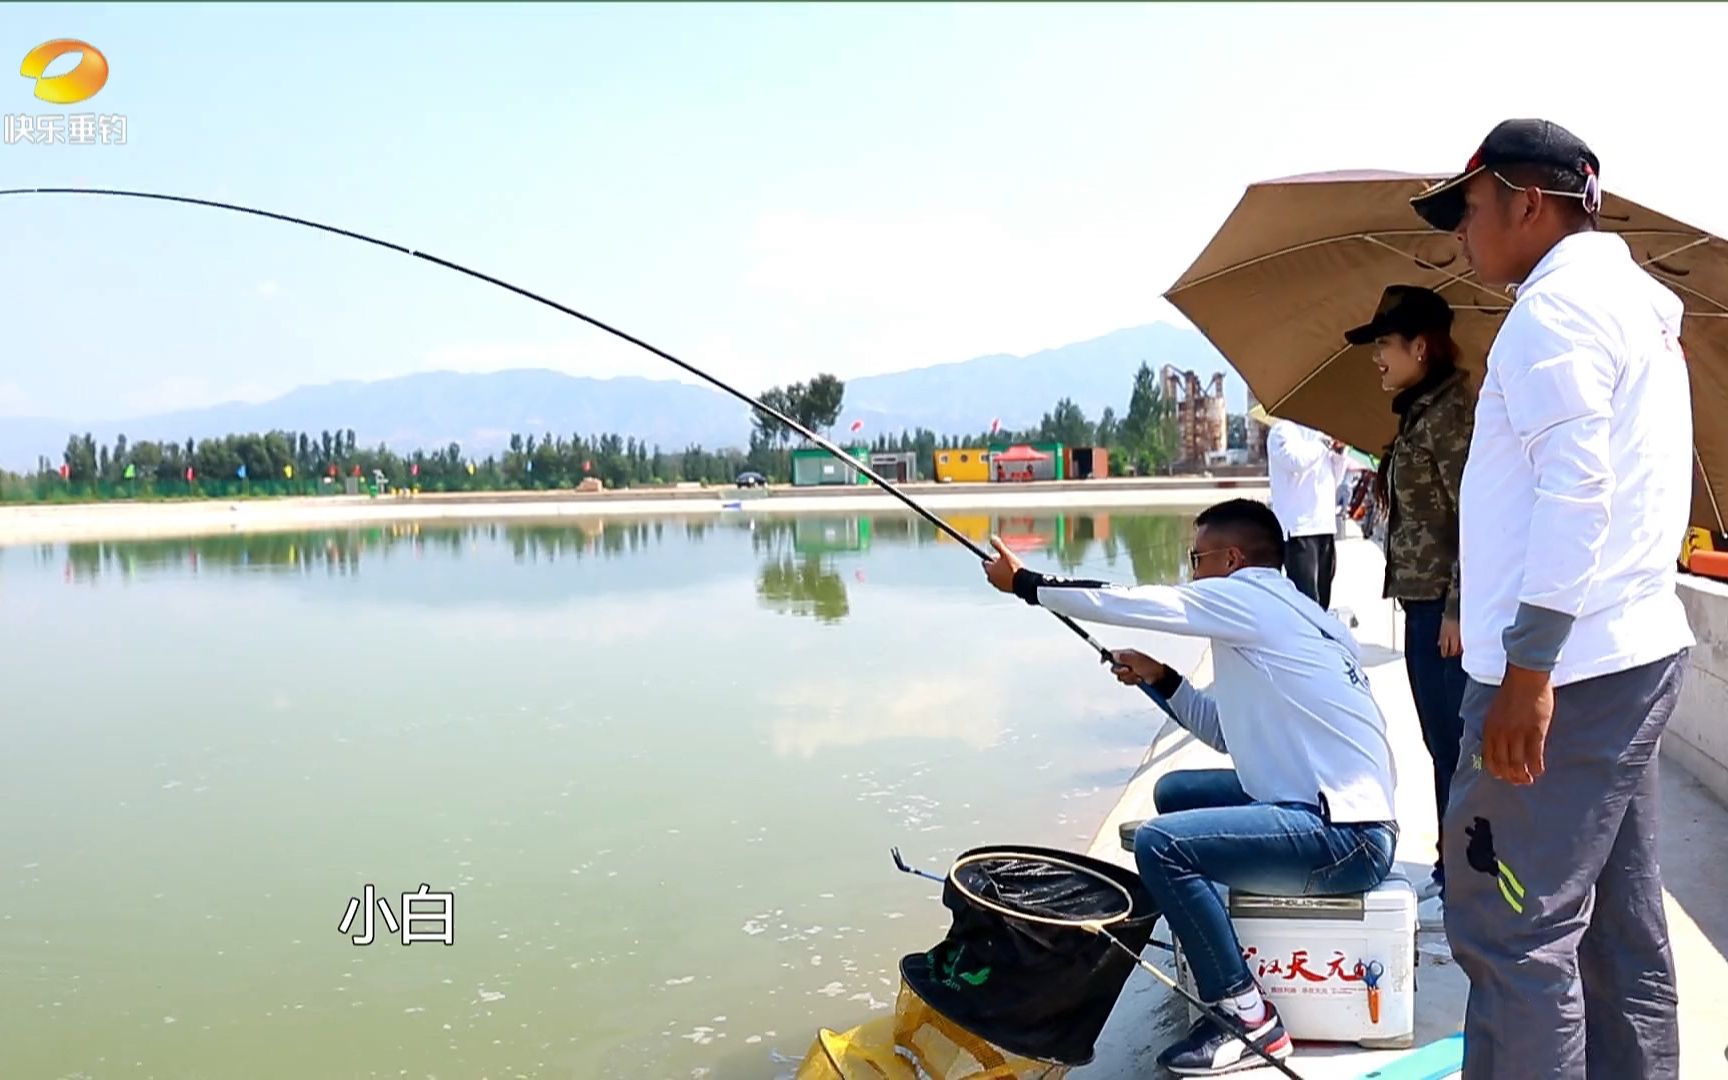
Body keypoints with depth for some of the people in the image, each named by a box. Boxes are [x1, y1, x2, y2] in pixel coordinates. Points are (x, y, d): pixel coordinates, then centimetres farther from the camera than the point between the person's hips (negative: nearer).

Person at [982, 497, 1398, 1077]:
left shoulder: (1248, 597, -11)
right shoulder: (1280, 611, 17)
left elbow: (1126, 603, -8)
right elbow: (1227, 731, 22)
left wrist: (1025, 583, 3)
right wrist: (1158, 678, 15)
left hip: (1347, 836, -11)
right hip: (1328, 807, 11)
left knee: (1161, 843, -21)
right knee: (1176, 792, 20)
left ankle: (1250, 1022, -7)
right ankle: (1210, 949, 29)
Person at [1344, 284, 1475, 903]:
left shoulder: (1453, 410, -12)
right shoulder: (1419, 413, 16)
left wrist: (1457, 608, -20)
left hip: (1448, 609, -10)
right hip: (1423, 604, 10)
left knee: (1458, 744, -4)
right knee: (1441, 743, 14)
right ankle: (1451, 866, 23)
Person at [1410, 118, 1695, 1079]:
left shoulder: (1556, 305, -11)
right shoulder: (1635, 304, 21)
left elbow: (1574, 493, -21)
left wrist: (1528, 669, -22)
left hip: (1564, 672, -11)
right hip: (1637, 654, 11)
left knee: (1509, 928, -6)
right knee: (1620, 930, 15)